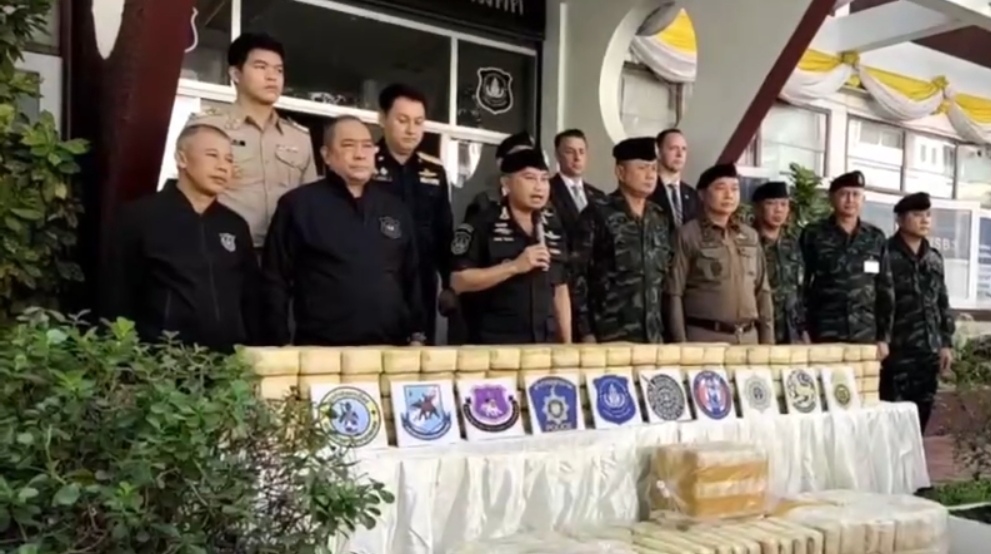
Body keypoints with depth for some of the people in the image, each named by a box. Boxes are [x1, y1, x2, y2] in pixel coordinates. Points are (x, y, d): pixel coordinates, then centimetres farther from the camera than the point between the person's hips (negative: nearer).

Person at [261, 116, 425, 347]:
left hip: (390, 349, 4)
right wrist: (283, 345, -6)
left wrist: (416, 335, 10)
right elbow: (275, 280, -1)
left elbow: (412, 276, 16)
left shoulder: (394, 207, 13)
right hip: (322, 351, -4)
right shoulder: (298, 204, 0)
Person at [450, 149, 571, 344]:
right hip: (495, 345, -5)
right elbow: (458, 281, -13)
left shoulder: (553, 229, 12)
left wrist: (567, 343, 10)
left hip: (545, 343, 5)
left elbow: (560, 290, 15)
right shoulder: (482, 224, -5)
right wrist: (514, 266, -19)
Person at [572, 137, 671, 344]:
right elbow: (577, 275, -7)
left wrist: (663, 329, 12)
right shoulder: (597, 214, -5)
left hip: (652, 336, 5)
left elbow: (664, 273, 17)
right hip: (610, 337, -5)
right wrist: (586, 332, -11)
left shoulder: (659, 218, 12)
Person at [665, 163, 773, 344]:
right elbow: (674, 293, -6)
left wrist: (768, 341, 9)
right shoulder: (688, 235, -3)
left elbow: (762, 290, 15)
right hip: (705, 336, -5)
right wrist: (682, 345, -10)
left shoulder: (750, 236, 12)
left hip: (749, 336, 5)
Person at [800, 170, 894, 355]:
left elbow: (885, 290, 12)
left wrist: (884, 336, 7)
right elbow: (800, 285, 0)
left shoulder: (876, 238, 10)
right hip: (824, 334, -3)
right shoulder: (813, 235, 1)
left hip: (866, 336, 3)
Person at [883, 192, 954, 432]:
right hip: (897, 350, -6)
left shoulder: (934, 258, 14)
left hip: (929, 350, 6)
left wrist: (946, 342, 13)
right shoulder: (886, 255, -6)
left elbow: (942, 303, 18)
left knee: (921, 415, 10)